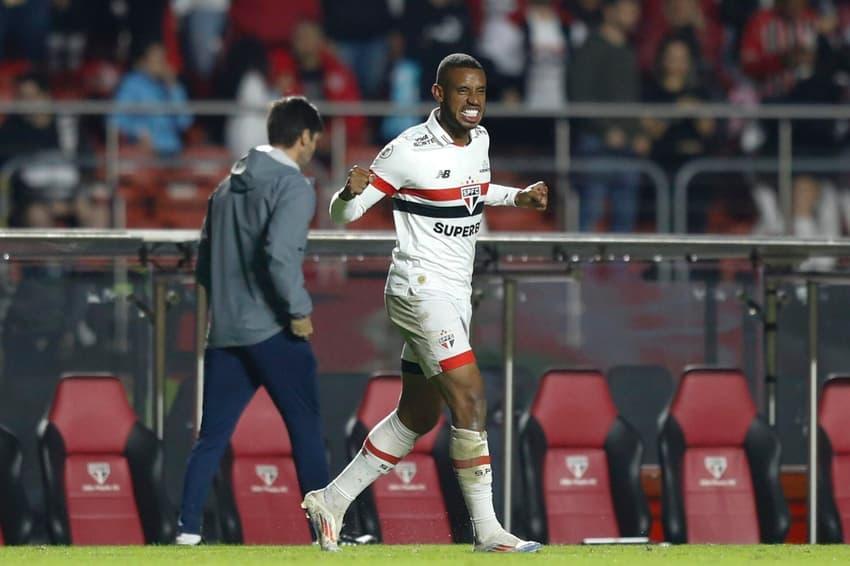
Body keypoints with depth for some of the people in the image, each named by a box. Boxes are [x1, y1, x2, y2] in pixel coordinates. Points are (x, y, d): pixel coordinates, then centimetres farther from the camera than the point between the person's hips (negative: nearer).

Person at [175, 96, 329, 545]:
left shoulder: (229, 185, 16)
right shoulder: (293, 187, -8)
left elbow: (204, 261, 17)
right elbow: (279, 253, -22)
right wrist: (299, 310, -14)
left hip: (224, 331, 7)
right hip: (271, 331, -7)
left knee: (212, 436, 7)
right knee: (305, 428, 0)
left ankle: (188, 529, 0)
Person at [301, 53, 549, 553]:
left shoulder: (479, 140, 8)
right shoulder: (410, 151, -15)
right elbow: (343, 214, -11)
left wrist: (519, 197, 15)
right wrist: (352, 190, -32)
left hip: (455, 295, 9)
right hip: (421, 290, -9)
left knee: (417, 417, 13)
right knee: (470, 398, -18)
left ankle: (332, 501, 24)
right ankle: (487, 531, -17)